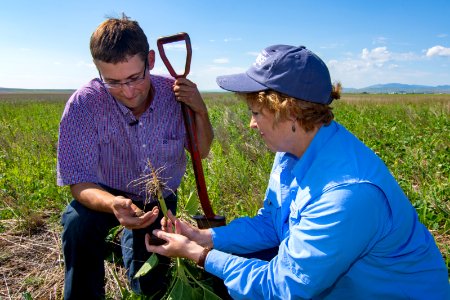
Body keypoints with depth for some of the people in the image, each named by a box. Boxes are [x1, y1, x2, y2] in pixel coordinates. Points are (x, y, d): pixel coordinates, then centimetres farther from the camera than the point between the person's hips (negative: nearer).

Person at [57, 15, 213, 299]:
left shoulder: (174, 94, -21)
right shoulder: (83, 104, -28)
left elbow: (201, 152, -8)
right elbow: (80, 182, -27)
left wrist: (200, 110, -28)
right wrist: (113, 205, -49)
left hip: (160, 200, 3)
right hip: (107, 195, -2)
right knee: (78, 221, -36)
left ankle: (131, 242, 44)